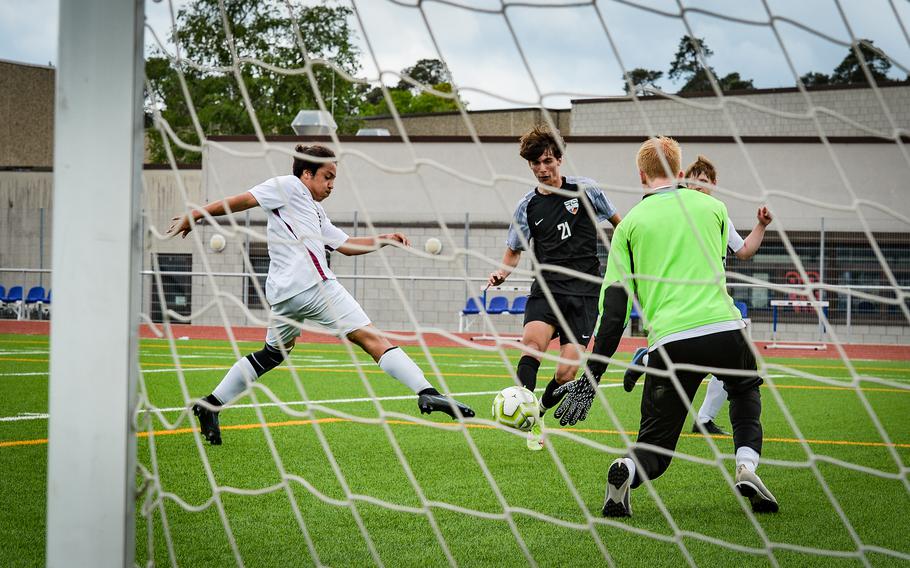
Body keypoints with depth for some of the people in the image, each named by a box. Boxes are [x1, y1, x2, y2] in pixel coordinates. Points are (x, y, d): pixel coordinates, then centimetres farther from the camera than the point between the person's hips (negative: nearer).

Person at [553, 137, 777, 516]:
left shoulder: (629, 224, 10)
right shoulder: (713, 207, 14)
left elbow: (614, 306, 4)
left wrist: (592, 377, 5)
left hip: (669, 340, -1)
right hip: (723, 326, 1)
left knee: (655, 446, 9)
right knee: (745, 391, 33)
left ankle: (627, 471, -25)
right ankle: (746, 465, 8)